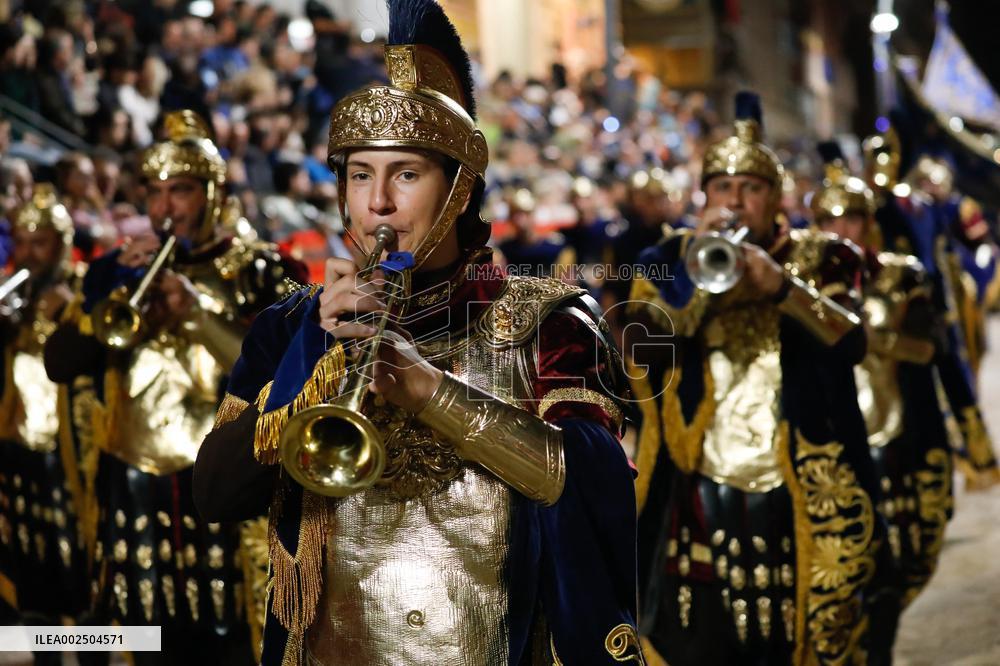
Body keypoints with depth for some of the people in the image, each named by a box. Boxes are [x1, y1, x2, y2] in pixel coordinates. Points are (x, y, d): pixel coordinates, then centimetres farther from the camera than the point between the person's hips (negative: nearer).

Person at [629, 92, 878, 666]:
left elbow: (852, 343, -12)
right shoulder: (673, 260, 8)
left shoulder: (818, 260, 6)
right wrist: (697, 270, -19)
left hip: (798, 501, 0)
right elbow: (643, 347, -9)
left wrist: (783, 285, -27)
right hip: (701, 500, 0)